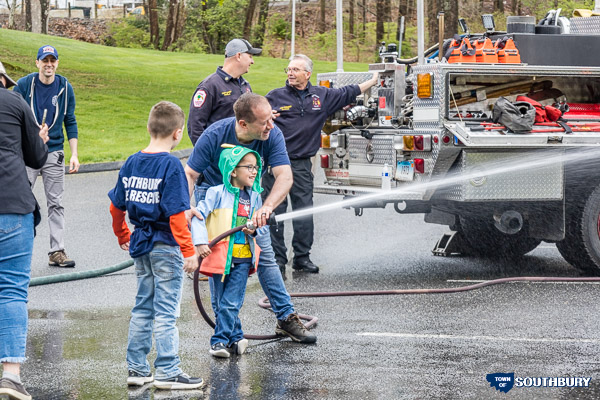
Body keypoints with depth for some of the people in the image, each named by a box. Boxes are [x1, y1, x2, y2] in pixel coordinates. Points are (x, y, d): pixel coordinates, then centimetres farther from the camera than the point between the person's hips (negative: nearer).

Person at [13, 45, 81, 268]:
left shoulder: (65, 88, 3)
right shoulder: (24, 85, -5)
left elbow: (70, 122, 9)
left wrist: (74, 154, 3)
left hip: (54, 152, 2)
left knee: (56, 203, 4)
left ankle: (57, 252, 7)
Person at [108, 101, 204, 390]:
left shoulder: (131, 163, 5)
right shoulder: (171, 165, -16)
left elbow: (116, 207, 12)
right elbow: (176, 214, -21)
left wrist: (124, 237, 27)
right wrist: (189, 251, -18)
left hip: (140, 245, 7)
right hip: (166, 246, -7)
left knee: (143, 309, 15)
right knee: (166, 311, -2)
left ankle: (137, 369, 19)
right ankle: (167, 372, 1)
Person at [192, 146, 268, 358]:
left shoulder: (254, 197, 7)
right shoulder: (217, 193, -7)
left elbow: (264, 225, 17)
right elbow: (199, 215, -11)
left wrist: (255, 229, -5)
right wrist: (201, 242, -20)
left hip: (243, 258, 2)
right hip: (219, 255, -2)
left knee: (230, 303, -4)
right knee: (221, 303, 5)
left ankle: (220, 340, 3)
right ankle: (236, 338, 16)